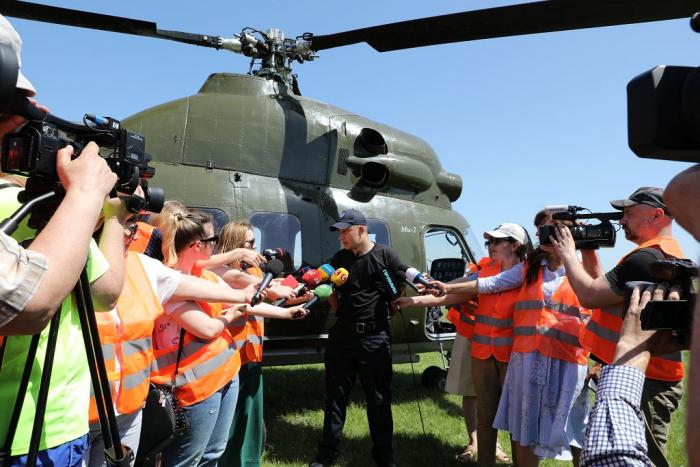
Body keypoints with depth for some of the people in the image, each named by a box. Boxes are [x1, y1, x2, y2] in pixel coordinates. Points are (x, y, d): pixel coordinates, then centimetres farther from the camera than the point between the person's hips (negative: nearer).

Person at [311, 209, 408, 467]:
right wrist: (341, 312, 0)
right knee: (336, 395, 11)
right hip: (343, 334, 3)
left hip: (375, 337, -3)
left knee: (379, 398, 8)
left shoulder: (385, 255, -5)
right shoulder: (339, 259, 5)